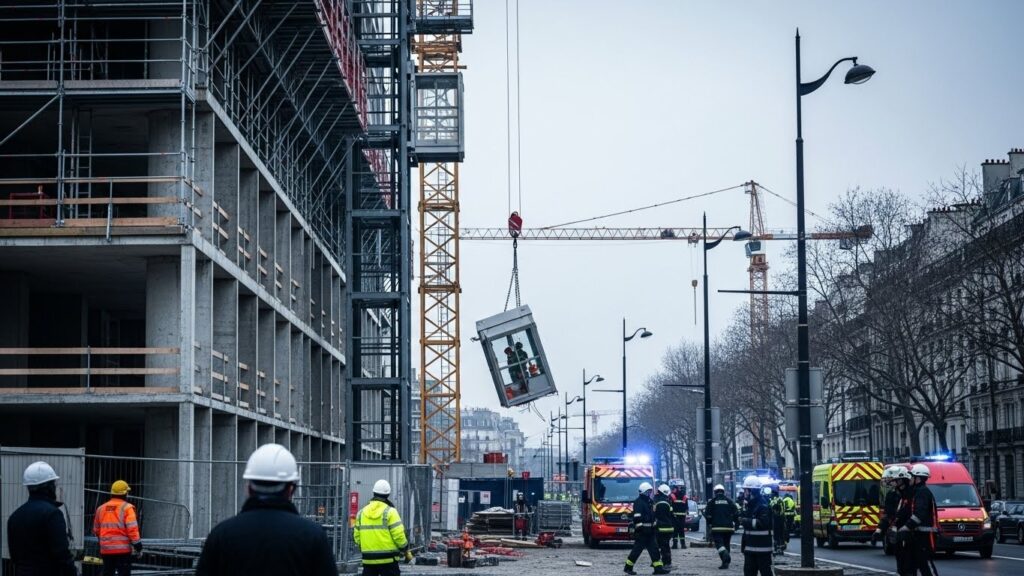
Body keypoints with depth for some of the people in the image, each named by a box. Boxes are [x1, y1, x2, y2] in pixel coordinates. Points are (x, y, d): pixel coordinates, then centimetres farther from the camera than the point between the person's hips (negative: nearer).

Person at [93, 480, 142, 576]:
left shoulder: (101, 508, 10)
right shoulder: (126, 508, -8)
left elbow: (96, 529, 20)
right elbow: (132, 528, -17)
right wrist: (137, 544, -13)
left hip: (106, 549, 5)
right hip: (123, 549, -5)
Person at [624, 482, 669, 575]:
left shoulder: (650, 502, 18)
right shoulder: (638, 502, -11)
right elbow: (637, 517, -18)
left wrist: (654, 525, 26)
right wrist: (639, 527, -23)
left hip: (649, 530, 9)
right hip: (642, 530, -9)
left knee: (654, 549, 5)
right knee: (637, 549, -5)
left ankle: (658, 567, 4)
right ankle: (628, 567, 4)